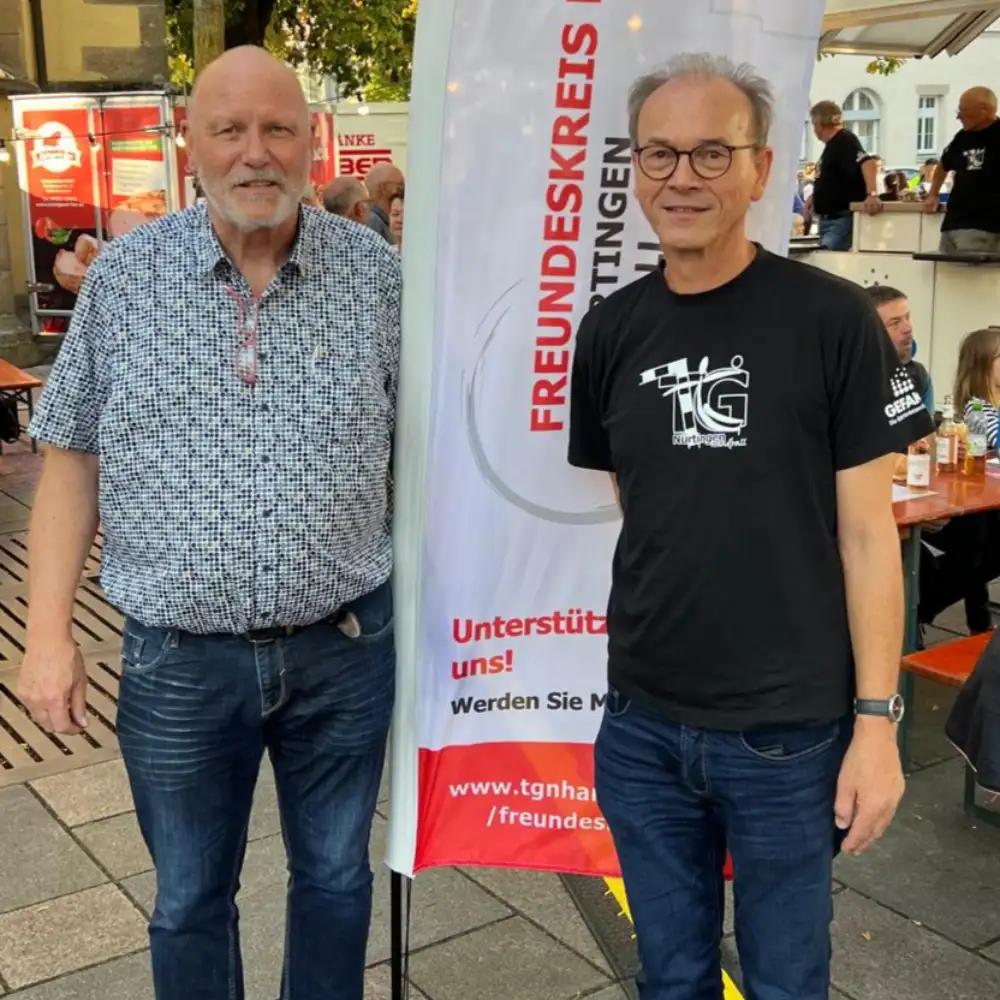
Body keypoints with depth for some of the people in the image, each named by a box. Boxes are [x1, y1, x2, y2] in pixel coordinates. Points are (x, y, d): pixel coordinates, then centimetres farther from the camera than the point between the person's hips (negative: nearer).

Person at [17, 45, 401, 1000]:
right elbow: (73, 462, 1)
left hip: (344, 650, 1)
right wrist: (48, 633, -4)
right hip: (177, 661, 0)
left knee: (334, 876, 19)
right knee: (189, 900, 17)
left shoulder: (376, 272, -3)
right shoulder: (122, 277, -3)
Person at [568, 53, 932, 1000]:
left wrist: (876, 717, -9)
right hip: (641, 727, 3)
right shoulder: (610, 331, 3)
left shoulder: (833, 321, -9)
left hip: (791, 731, -3)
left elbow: (866, 530, -7)